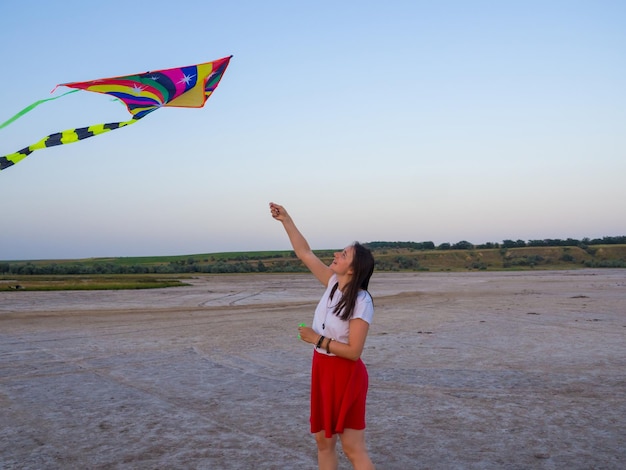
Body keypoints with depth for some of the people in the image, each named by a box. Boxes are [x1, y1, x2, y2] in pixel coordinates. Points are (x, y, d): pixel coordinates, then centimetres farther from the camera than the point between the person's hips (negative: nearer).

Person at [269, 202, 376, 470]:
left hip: (346, 376, -8)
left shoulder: (361, 303, -21)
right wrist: (286, 220, 2)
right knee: (323, 441, 16)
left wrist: (317, 339, -20)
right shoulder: (334, 284, -1)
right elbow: (304, 253, 5)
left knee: (353, 448, -1)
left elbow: (354, 351, -22)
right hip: (323, 371, 8)